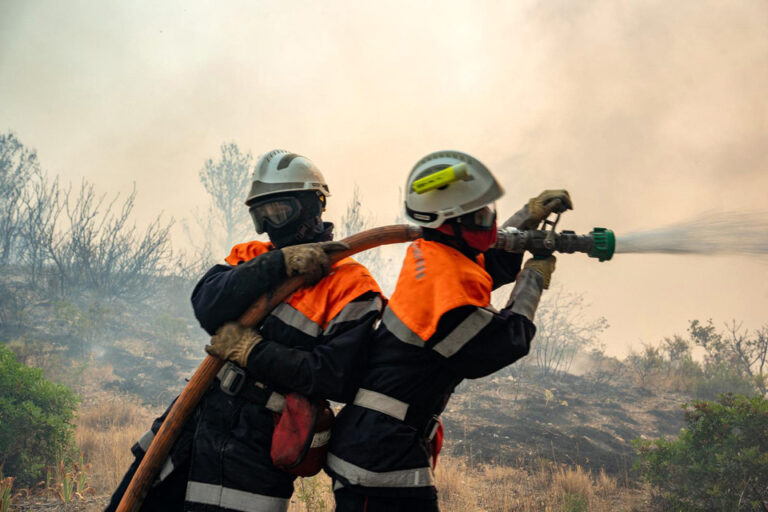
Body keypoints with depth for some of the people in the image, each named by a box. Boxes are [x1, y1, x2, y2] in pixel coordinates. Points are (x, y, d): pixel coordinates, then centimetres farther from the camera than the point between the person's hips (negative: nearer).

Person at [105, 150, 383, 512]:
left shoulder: (348, 284, -9)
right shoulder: (253, 257, 10)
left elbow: (337, 377, -19)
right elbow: (206, 306, -9)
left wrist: (252, 350, -19)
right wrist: (278, 264, -20)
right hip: (199, 414, 6)